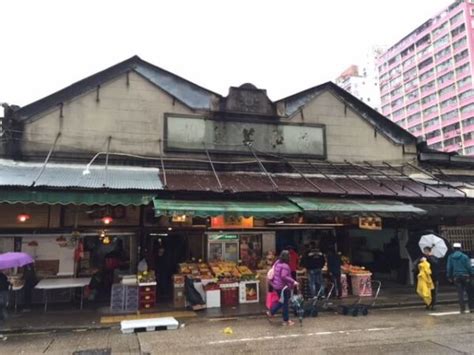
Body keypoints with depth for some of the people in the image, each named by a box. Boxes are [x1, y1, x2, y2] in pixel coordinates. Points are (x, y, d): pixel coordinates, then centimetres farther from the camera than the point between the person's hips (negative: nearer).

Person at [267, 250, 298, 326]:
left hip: (276, 286, 9)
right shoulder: (285, 266, -21)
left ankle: (271, 312, 24)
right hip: (283, 286, -9)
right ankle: (286, 320, 14)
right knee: (285, 303, 4)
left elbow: (274, 274, 16)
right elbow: (284, 276, -30)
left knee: (282, 301, 24)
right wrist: (293, 281, -28)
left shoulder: (277, 262, 5)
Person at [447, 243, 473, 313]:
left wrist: (449, 277, 10)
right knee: (469, 292, 9)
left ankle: (462, 309, 2)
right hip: (465, 276, -2)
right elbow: (469, 267, -6)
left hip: (456, 277, 2)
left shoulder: (450, 257, 3)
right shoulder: (465, 256, -5)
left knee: (460, 293, 4)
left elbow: (449, 268, 4)